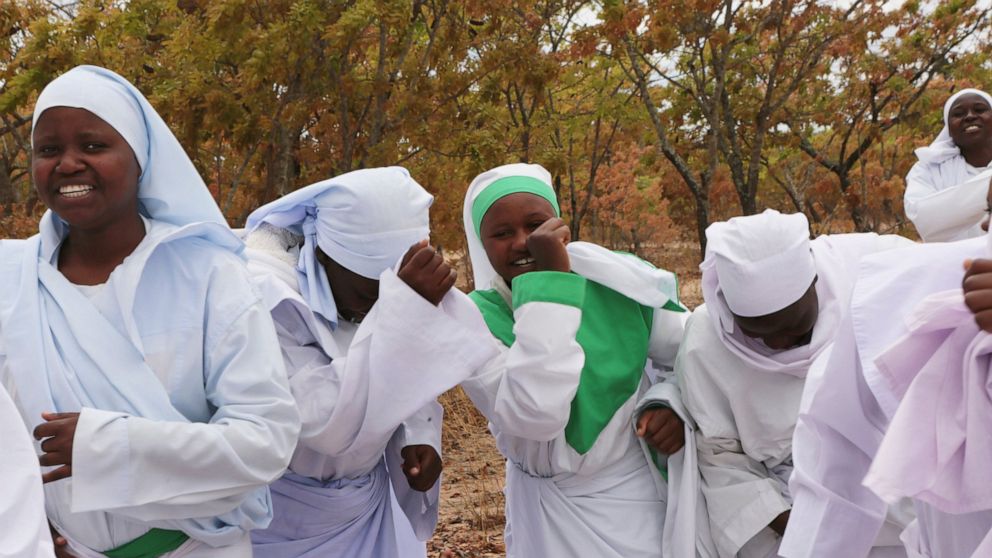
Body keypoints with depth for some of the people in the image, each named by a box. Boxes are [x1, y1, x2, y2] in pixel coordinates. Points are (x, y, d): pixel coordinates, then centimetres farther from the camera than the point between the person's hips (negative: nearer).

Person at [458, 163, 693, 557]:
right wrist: (549, 283, -31)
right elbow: (536, 415, -32)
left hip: (643, 496, 2)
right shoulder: (475, 320, -16)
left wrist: (676, 405, -17)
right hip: (551, 515, -2)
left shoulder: (619, 282, -9)